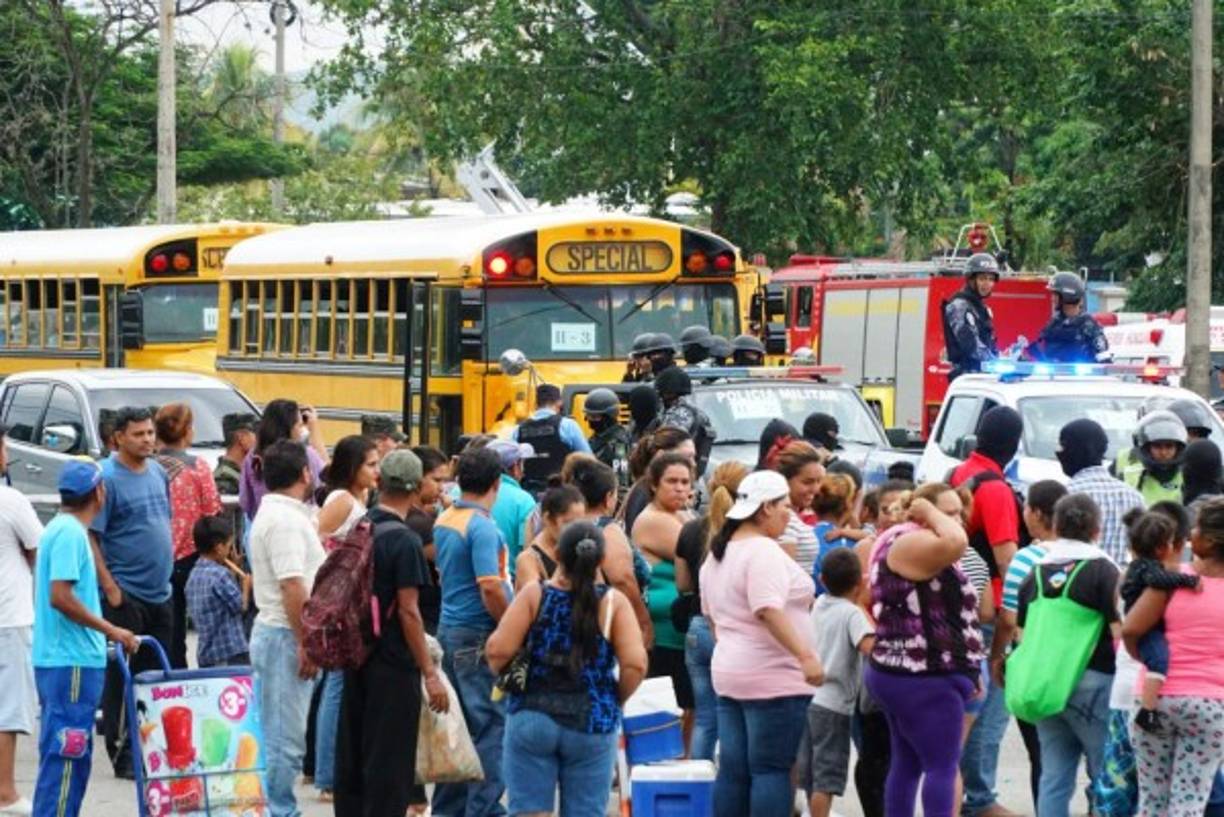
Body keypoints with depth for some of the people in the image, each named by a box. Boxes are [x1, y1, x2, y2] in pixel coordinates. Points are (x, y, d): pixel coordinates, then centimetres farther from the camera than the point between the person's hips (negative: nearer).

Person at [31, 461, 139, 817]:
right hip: (71, 662, -10)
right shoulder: (71, 533, -15)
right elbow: (60, 597, -23)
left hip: (67, 658, 10)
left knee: (71, 755, 15)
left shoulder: (62, 529, 15)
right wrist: (111, 631, -17)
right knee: (65, 752, -8)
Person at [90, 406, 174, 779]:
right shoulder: (107, 478, -12)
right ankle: (123, 756, 1)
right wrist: (109, 586, -18)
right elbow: (90, 536, -14)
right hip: (126, 595, -7)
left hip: (161, 592, 7)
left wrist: (167, 563, 15)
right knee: (122, 678, -3)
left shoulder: (158, 472, 11)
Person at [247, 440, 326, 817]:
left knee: (281, 738, 13)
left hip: (275, 633, 10)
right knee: (285, 740, -7)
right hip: (286, 636, -10)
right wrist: (306, 642, -21)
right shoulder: (286, 520, -17)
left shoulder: (274, 513, 16)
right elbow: (292, 586, -23)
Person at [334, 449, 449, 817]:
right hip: (393, 664, -8)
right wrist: (430, 673, -16)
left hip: (356, 657, 8)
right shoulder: (405, 541, -16)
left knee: (351, 754, 14)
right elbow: (408, 611, -18)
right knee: (388, 761, -2)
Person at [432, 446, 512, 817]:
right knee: (491, 726, -4)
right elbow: (489, 586, -24)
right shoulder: (482, 527, -17)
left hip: (449, 629, 9)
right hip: (478, 635, -9)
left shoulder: (443, 521, 10)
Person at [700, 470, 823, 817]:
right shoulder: (763, 551, -15)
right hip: (772, 677, -9)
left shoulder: (718, 553, 15)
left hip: (728, 674, 9)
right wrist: (805, 655, -29)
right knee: (772, 770, -6)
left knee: (733, 770, 9)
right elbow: (769, 610, -26)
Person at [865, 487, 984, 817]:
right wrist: (930, 513, -17)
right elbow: (956, 542, -37)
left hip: (909, 676, 11)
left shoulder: (926, 553, 18)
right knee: (943, 766, -10)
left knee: (908, 764, 12)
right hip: (923, 680, -11)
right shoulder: (908, 545, -16)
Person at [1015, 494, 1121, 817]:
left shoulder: (1037, 573, 10)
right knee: (1108, 775, 3)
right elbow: (1119, 631, -11)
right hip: (1091, 681, -5)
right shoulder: (1102, 570, -6)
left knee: (1054, 775, 8)